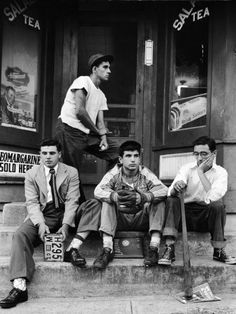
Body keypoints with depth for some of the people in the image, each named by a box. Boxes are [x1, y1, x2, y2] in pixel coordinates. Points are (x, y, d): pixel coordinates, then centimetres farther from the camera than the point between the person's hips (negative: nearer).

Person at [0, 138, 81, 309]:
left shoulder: (71, 172, 3)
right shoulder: (32, 174, 6)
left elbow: (72, 201, -5)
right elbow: (32, 202, -2)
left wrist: (65, 225, -21)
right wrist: (41, 224, -20)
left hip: (63, 214, 1)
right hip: (41, 215, -1)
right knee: (20, 235, -26)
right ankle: (20, 287, -33)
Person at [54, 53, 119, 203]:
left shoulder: (101, 95, 20)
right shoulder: (83, 81, -6)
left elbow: (100, 121, 12)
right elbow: (79, 111, -17)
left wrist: (103, 137, -10)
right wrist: (99, 133, -7)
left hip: (88, 134, 8)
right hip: (69, 130, -8)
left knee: (118, 152, 0)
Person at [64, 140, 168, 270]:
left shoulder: (145, 173, -6)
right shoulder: (114, 174, -4)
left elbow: (163, 190, -23)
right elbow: (98, 191, -21)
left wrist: (140, 197, -42)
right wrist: (115, 196, -44)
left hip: (141, 219, -1)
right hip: (119, 219, 1)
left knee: (159, 201, -22)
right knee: (107, 200, -22)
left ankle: (154, 248, -29)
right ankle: (107, 249, -32)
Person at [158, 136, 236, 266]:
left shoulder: (220, 172, -4)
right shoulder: (187, 168, 0)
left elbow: (212, 198, -24)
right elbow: (171, 193, -16)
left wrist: (201, 172, -20)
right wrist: (176, 187, -40)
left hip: (207, 216, -1)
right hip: (186, 213, 2)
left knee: (218, 205, -31)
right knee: (171, 200, -26)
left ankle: (218, 251, -17)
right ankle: (169, 249, -29)